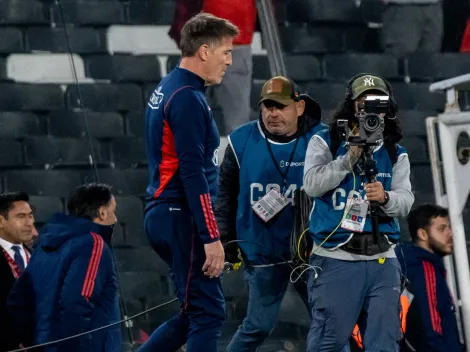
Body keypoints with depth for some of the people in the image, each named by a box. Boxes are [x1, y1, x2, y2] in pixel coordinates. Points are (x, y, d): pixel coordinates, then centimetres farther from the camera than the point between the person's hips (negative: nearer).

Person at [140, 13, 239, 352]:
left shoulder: (165, 90, 16)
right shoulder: (188, 98, -15)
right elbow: (193, 173, -20)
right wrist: (211, 236, -20)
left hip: (163, 215, 10)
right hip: (183, 218, -10)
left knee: (197, 310, 15)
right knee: (208, 313, -7)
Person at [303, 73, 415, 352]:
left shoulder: (396, 154, 14)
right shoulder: (326, 143, 6)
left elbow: (405, 201, 1)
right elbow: (313, 184, -9)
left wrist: (385, 198, -22)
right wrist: (351, 158, -14)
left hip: (382, 262, 3)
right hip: (335, 259, -3)